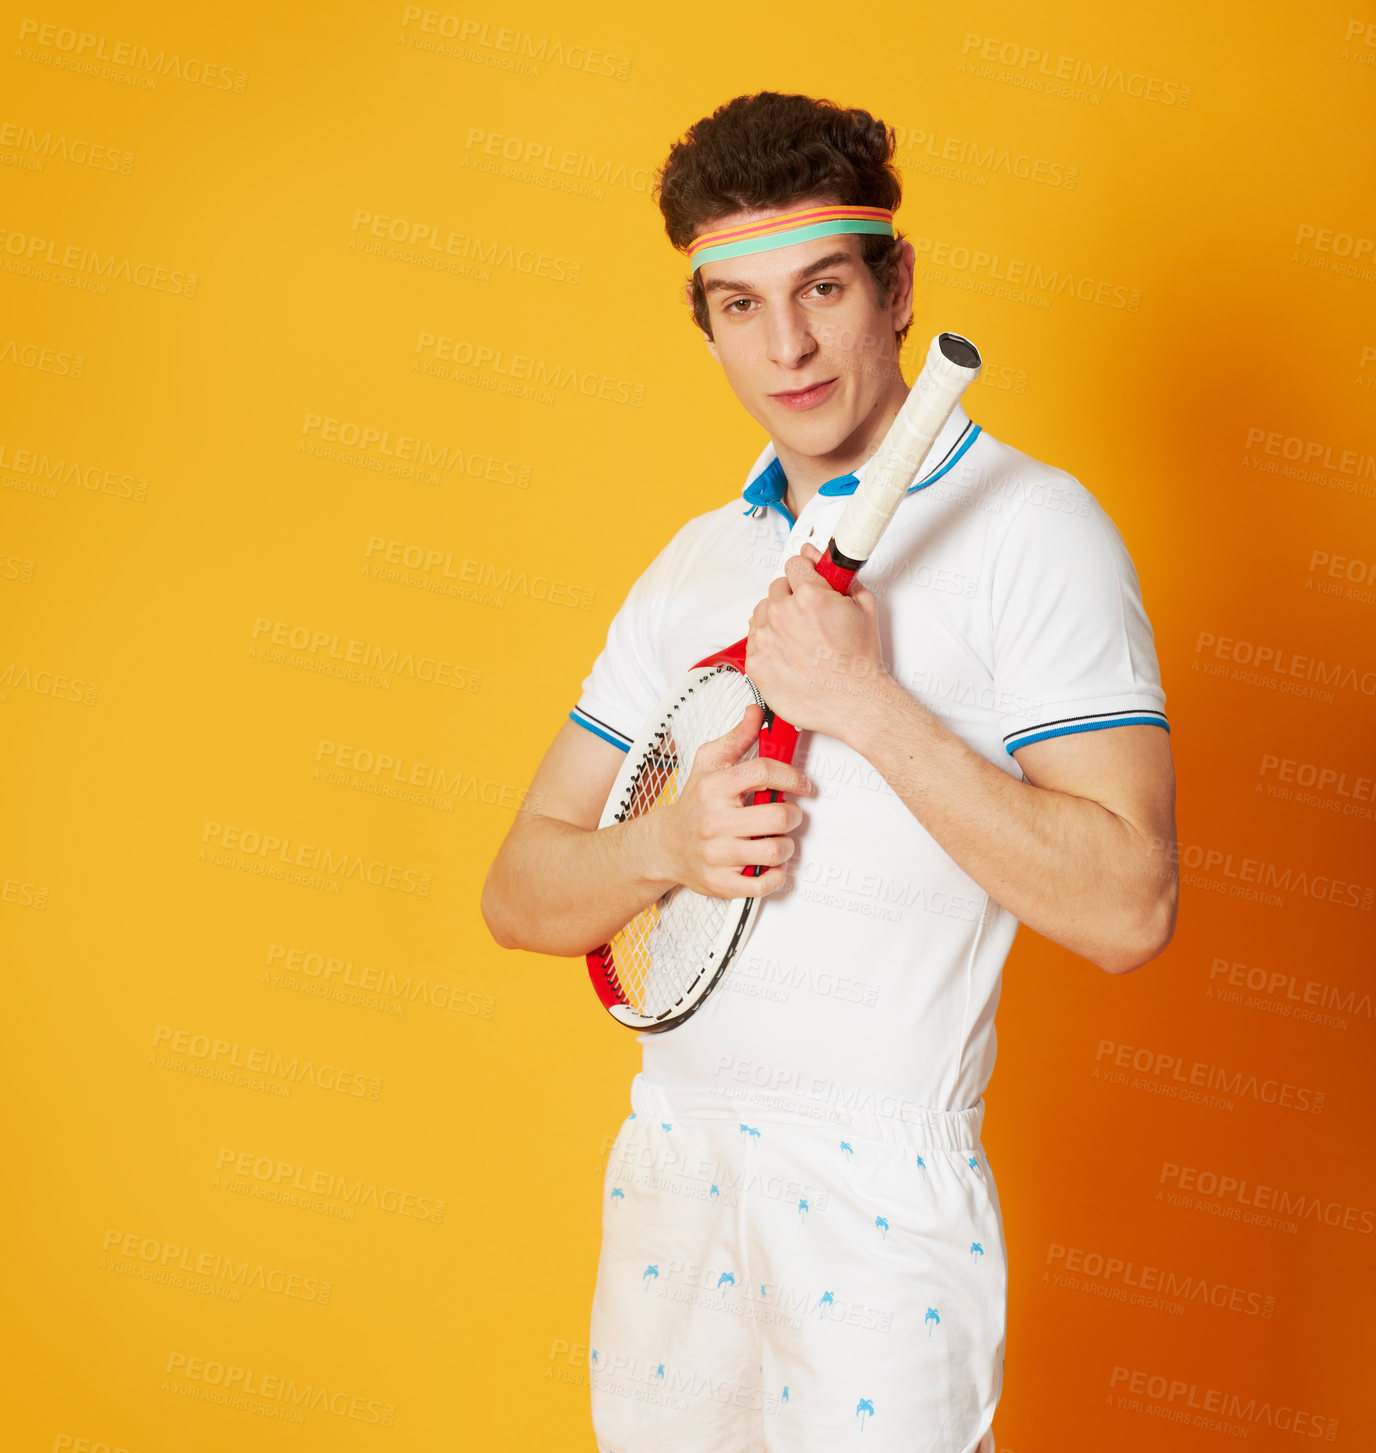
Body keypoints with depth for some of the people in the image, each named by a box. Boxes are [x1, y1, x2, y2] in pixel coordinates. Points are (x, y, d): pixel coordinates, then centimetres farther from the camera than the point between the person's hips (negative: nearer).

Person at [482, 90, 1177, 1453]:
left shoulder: (1026, 525, -8)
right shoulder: (695, 564, 11)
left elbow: (1126, 908, -18)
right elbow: (520, 894, 9)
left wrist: (861, 698, -22)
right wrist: (665, 844, -12)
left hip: (874, 1184, -6)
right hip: (664, 1163, 6)